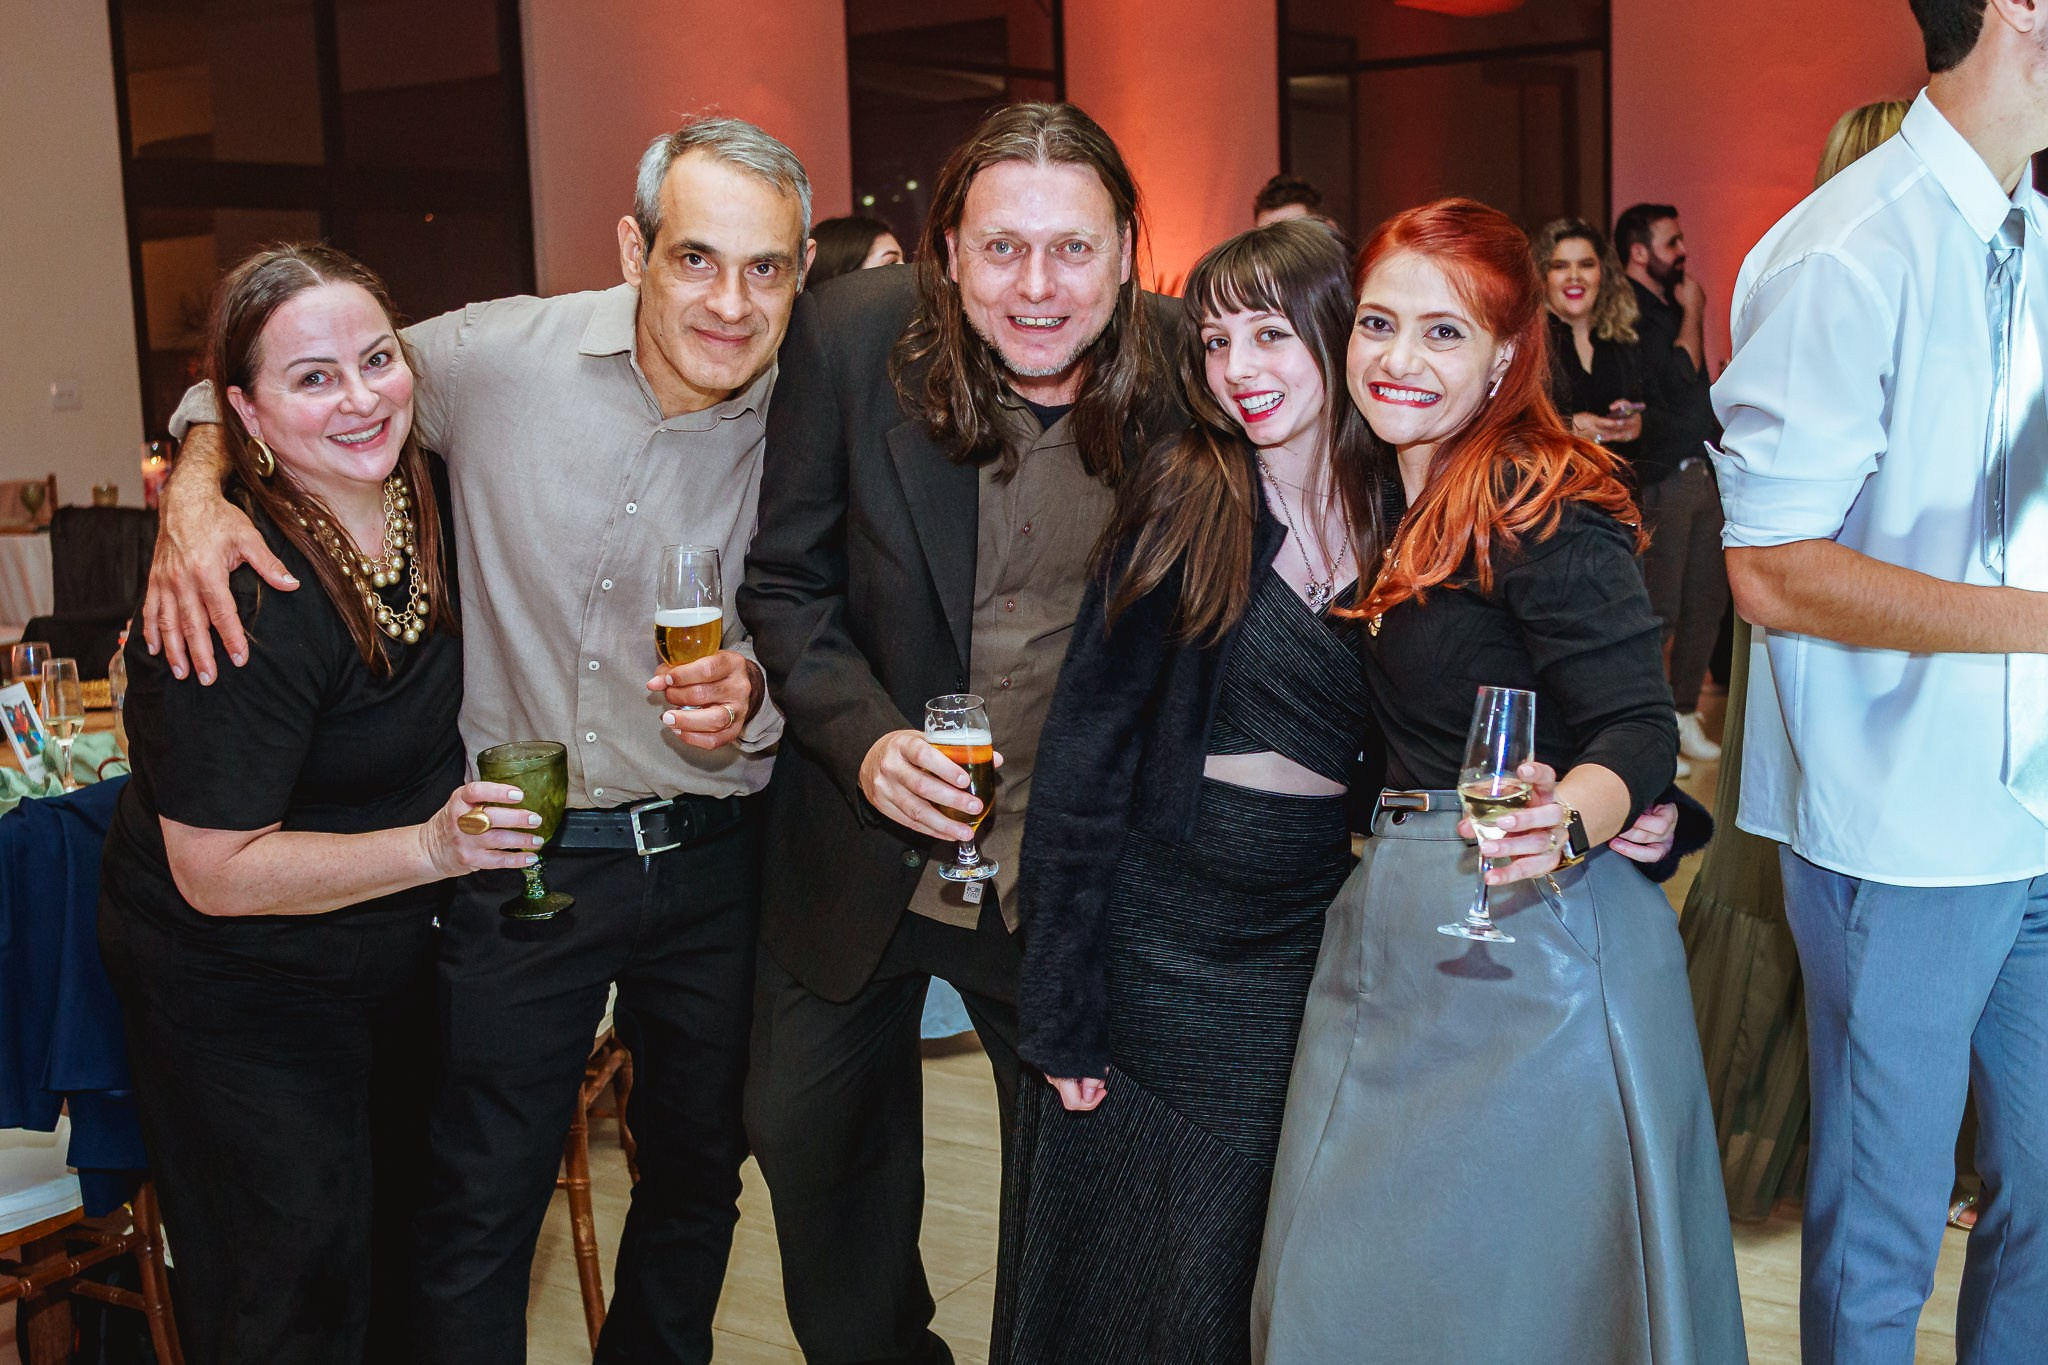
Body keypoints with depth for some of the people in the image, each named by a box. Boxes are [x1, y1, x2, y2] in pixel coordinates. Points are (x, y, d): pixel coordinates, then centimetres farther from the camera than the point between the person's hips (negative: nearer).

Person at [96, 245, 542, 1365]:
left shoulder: (423, 498, -7)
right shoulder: (245, 600, -30)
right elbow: (215, 872, -26)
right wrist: (434, 845, -33)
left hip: (388, 964, 7)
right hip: (237, 994, -7)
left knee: (405, 1261, 22)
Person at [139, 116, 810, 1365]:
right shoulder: (503, 356, -13)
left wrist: (749, 699, -22)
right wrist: (193, 490, -17)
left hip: (710, 853, 3)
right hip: (522, 855, -2)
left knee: (699, 1168, 22)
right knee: (482, 1206, 6)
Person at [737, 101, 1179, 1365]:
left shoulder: (1182, 373, -13)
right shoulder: (855, 339, -14)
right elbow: (783, 581, -6)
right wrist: (864, 737, -21)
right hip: (866, 851, 1)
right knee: (814, 1136, 19)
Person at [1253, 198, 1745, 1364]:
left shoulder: (1546, 509, -15)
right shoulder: (1391, 493, 10)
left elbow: (1640, 726, -20)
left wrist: (1569, 823, -40)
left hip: (1539, 934, -8)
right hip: (1397, 918, 8)